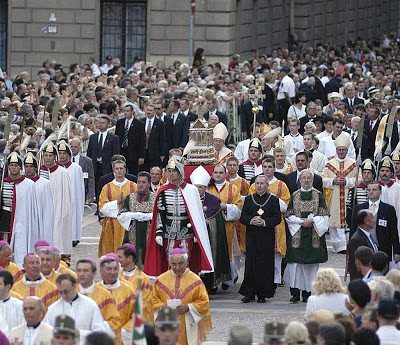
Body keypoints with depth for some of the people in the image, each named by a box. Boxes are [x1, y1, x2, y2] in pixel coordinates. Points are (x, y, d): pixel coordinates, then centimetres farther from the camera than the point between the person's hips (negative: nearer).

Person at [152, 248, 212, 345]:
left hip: (188, 327, -1)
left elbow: (204, 302, 1)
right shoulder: (161, 280, 7)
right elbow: (154, 300, 10)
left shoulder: (195, 280, 0)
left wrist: (188, 307, -14)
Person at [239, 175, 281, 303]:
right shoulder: (249, 199, 10)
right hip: (251, 236, 1)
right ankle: (249, 293, 3)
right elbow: (242, 217, 5)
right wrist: (251, 221, -15)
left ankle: (262, 294, 5)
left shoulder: (274, 200, 5)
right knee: (250, 264, -2)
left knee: (265, 265, -2)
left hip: (267, 238, -1)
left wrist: (264, 222, -17)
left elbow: (277, 218, -2)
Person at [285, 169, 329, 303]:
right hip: (297, 234, 0)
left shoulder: (318, 195, 5)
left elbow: (324, 215, 1)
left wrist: (311, 220, -13)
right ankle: (295, 292, -5)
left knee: (311, 263, 0)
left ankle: (307, 291, 6)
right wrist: (301, 221, -11)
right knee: (295, 261, -7)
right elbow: (288, 215, 3)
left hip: (313, 234, 0)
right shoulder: (295, 195, 7)